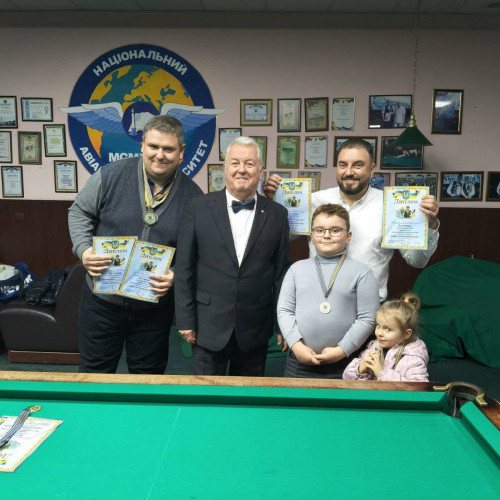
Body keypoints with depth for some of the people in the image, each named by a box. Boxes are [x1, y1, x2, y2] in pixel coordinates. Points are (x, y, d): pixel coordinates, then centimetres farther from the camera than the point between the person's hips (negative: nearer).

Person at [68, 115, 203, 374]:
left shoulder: (193, 196, -6)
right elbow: (79, 212, 3)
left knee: (148, 376, 19)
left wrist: (176, 276, -16)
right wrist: (83, 250, -13)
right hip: (102, 301, 0)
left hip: (154, 308, 1)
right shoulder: (110, 176, -9)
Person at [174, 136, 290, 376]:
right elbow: (184, 269, -2)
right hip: (209, 326, -1)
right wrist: (185, 320, -3)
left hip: (255, 328, 1)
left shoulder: (277, 215, 0)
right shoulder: (199, 208, -4)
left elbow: (281, 272, 2)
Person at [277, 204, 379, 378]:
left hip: (343, 363, -2)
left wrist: (342, 350, -10)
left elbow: (367, 318, -4)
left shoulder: (361, 272, 0)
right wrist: (296, 345, -7)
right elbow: (284, 310, 4)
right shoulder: (297, 269, 7)